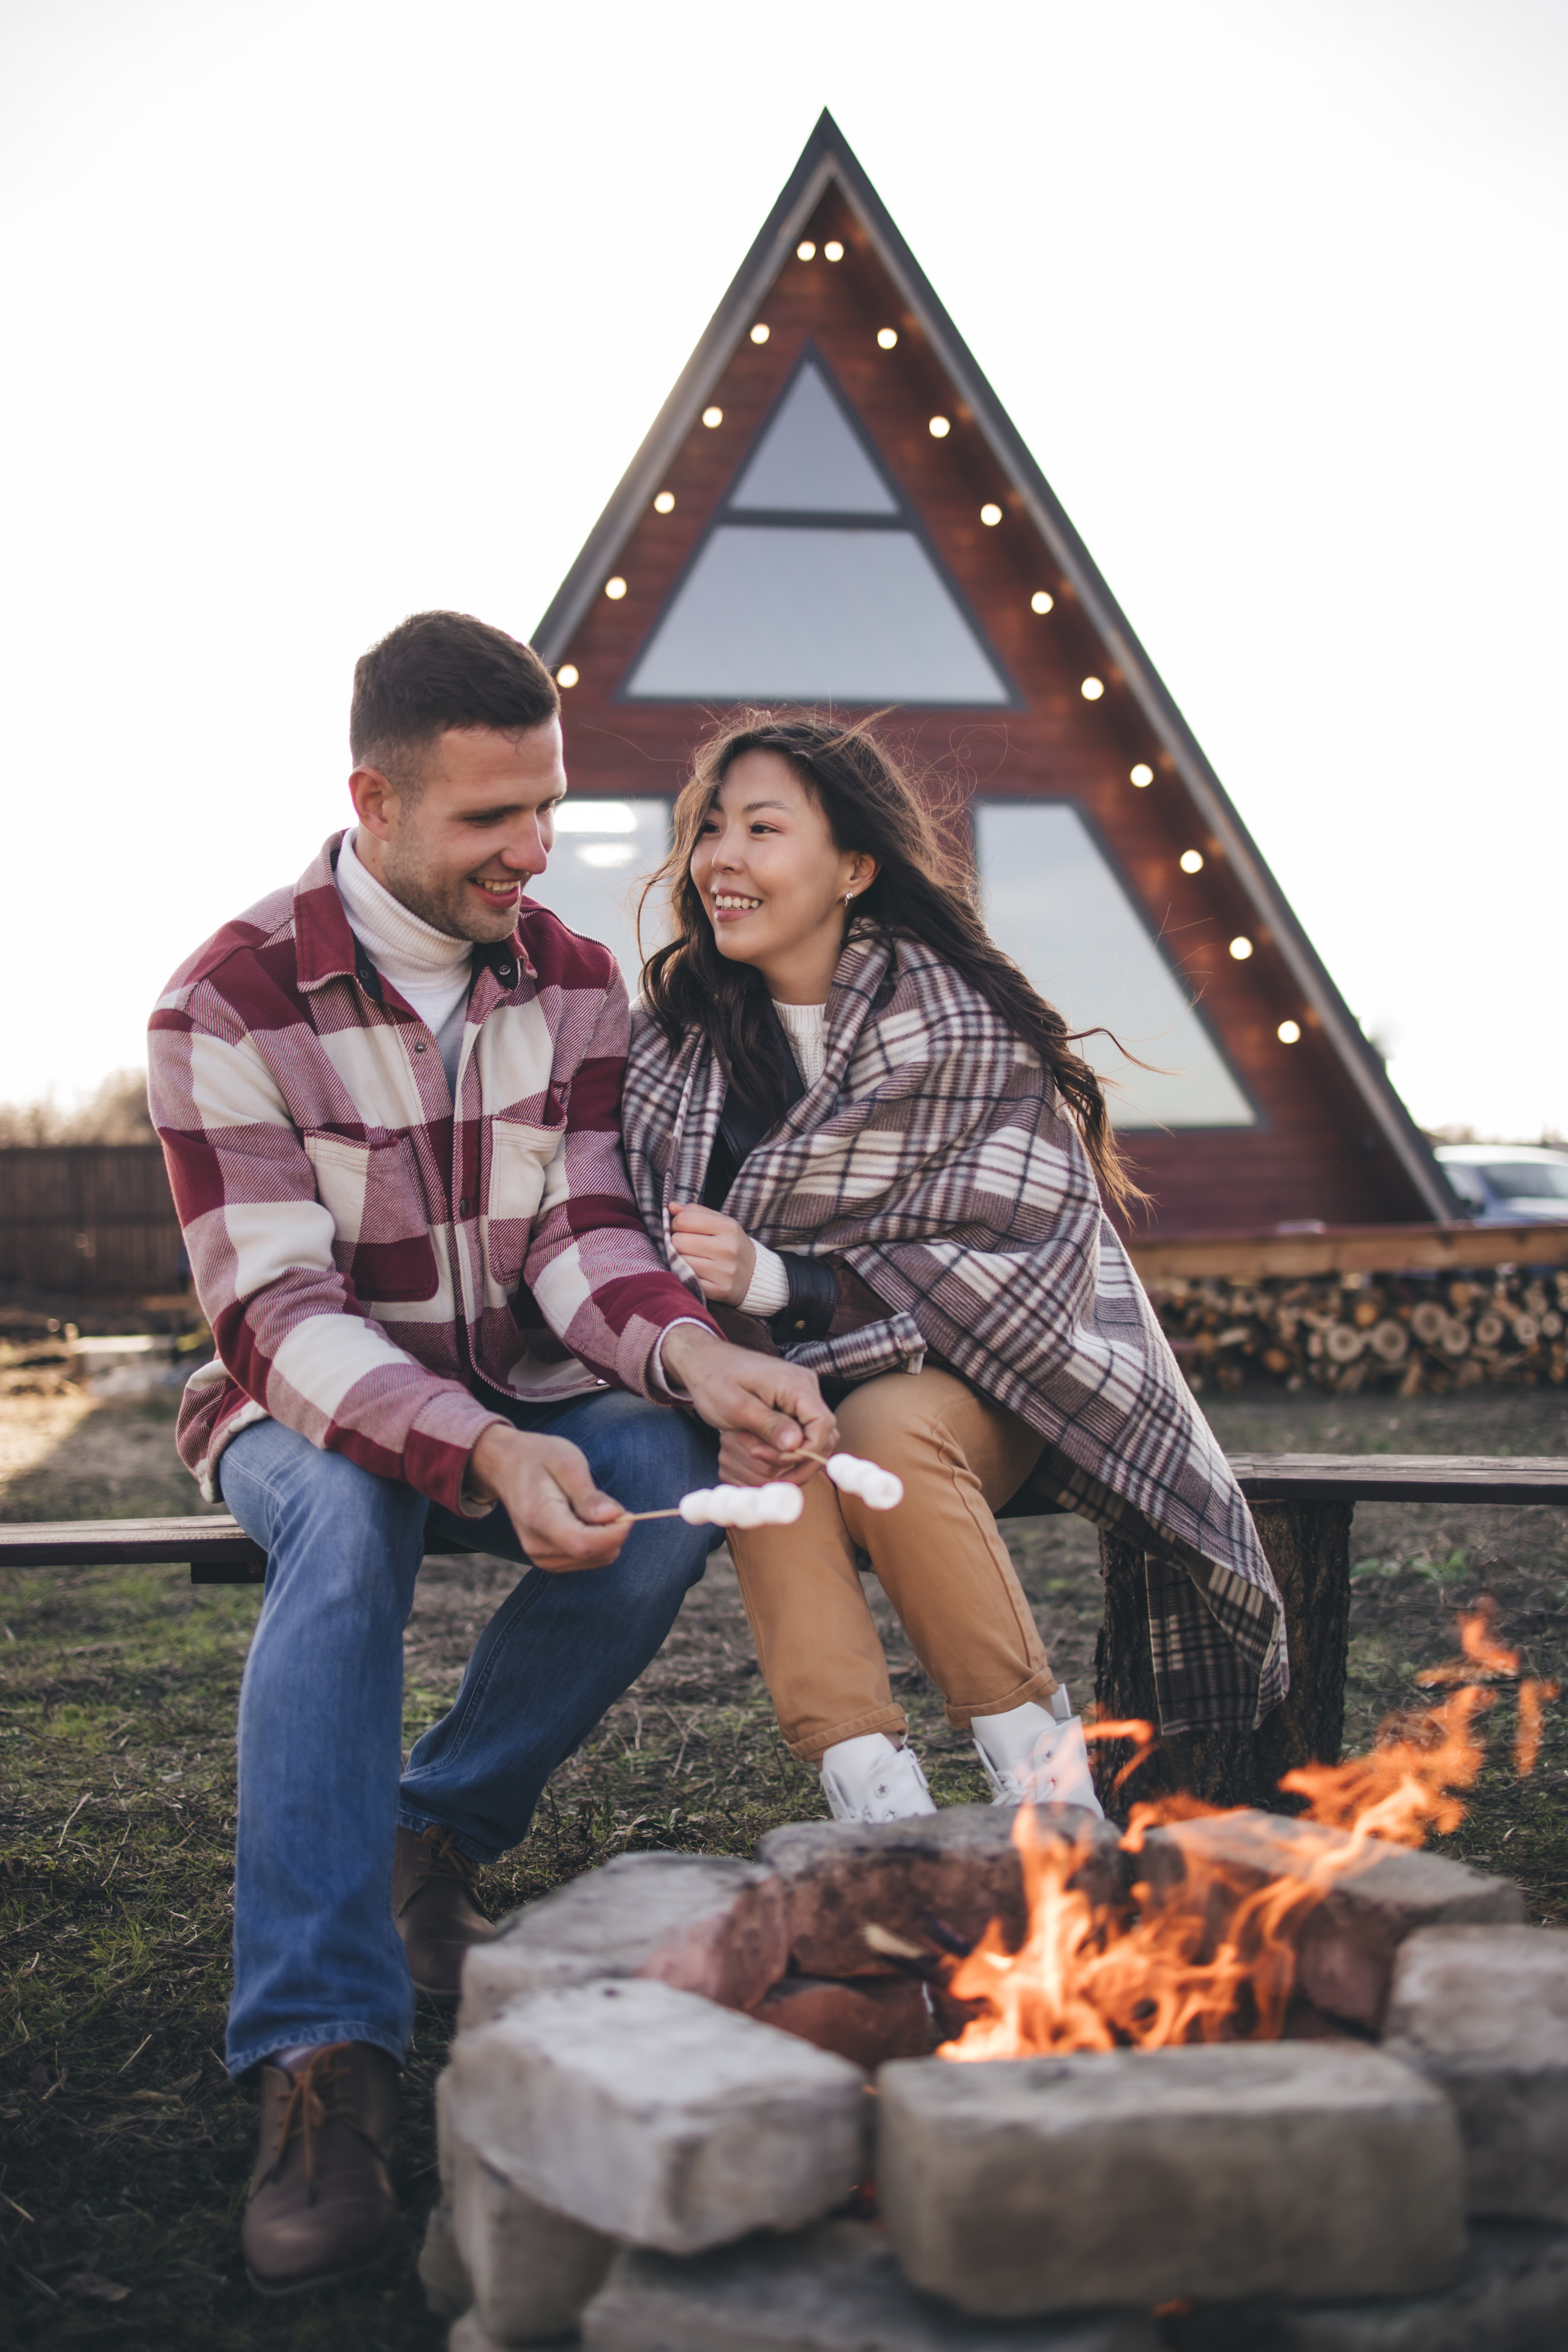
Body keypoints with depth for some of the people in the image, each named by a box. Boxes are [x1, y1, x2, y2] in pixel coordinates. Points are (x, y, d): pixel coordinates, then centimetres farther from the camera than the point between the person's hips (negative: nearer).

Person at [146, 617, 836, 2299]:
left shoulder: (572, 981, -1)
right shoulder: (231, 1004, -16)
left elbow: (577, 1234, -7)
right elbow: (276, 1310, -23)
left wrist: (690, 1353, -31)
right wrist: (481, 1454, -40)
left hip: (521, 1405, 4)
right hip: (311, 1413, -4)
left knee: (670, 1477, -29)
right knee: (348, 1516, -38)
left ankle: (434, 1834, -7)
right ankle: (322, 2059, -40)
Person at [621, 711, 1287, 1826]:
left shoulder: (967, 1027, -10)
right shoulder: (670, 1041, 2)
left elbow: (1019, 1270, -16)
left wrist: (779, 1283, -26)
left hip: (969, 1378, -3)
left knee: (887, 1430, -34)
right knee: (767, 1460, -30)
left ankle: (1042, 1766, -21)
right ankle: (875, 1801, -32)